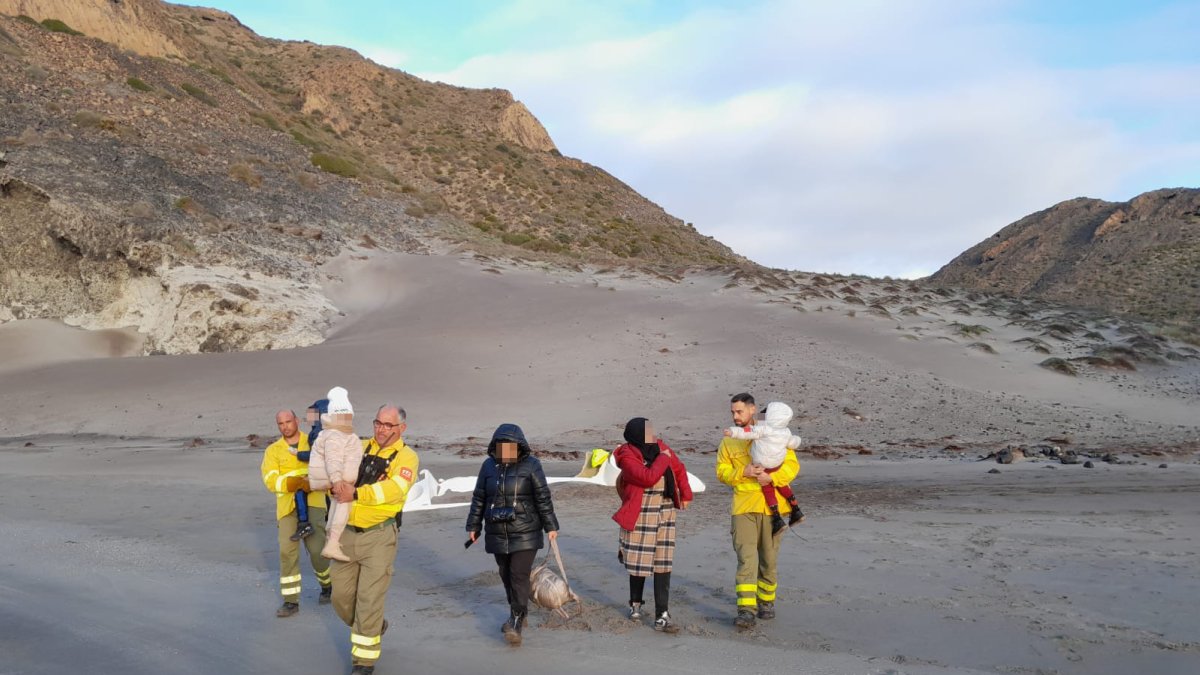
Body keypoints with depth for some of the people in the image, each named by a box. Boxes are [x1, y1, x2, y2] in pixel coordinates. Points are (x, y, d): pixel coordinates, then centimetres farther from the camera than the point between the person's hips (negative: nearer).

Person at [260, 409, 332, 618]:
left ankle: (327, 585, 21)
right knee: (287, 551, -2)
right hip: (287, 506, 2)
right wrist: (298, 482, -20)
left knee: (317, 548, -8)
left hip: (313, 502, -2)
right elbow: (270, 480, -5)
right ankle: (291, 601, 8)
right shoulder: (273, 450, 9)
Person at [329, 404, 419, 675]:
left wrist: (356, 493, -29)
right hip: (346, 532, 5)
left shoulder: (406, 456, -5)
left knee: (369, 598, -4)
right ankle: (374, 627, 39)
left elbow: (394, 489, -21)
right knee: (341, 596, 12)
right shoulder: (360, 448, 10)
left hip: (378, 536, -5)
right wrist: (336, 486, -15)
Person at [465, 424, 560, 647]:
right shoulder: (489, 466, 3)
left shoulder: (530, 465, -7)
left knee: (519, 575, -10)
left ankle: (516, 623, -5)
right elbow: (479, 498, 10)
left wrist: (551, 526, -3)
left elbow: (543, 497, -4)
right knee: (506, 576, 12)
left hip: (525, 533, -4)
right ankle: (518, 615, 29)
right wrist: (473, 526, 12)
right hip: (497, 533, 4)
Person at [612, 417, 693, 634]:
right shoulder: (627, 456, -12)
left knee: (664, 565, 1)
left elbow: (679, 469, 20)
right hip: (640, 516, -5)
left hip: (665, 513, 5)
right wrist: (663, 459, -16)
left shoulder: (660, 446, 6)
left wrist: (686, 494, 18)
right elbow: (648, 477, -26)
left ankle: (662, 616, 2)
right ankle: (635, 604, 31)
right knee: (639, 563, 5)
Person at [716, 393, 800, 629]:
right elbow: (722, 471, 6)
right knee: (746, 558, -10)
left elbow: (792, 465, -2)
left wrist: (772, 477, -19)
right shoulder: (729, 441, 9)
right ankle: (746, 610, -13)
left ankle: (766, 601, 30)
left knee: (769, 559, 11)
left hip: (771, 505, 0)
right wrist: (743, 472, -12)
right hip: (743, 506, 0)